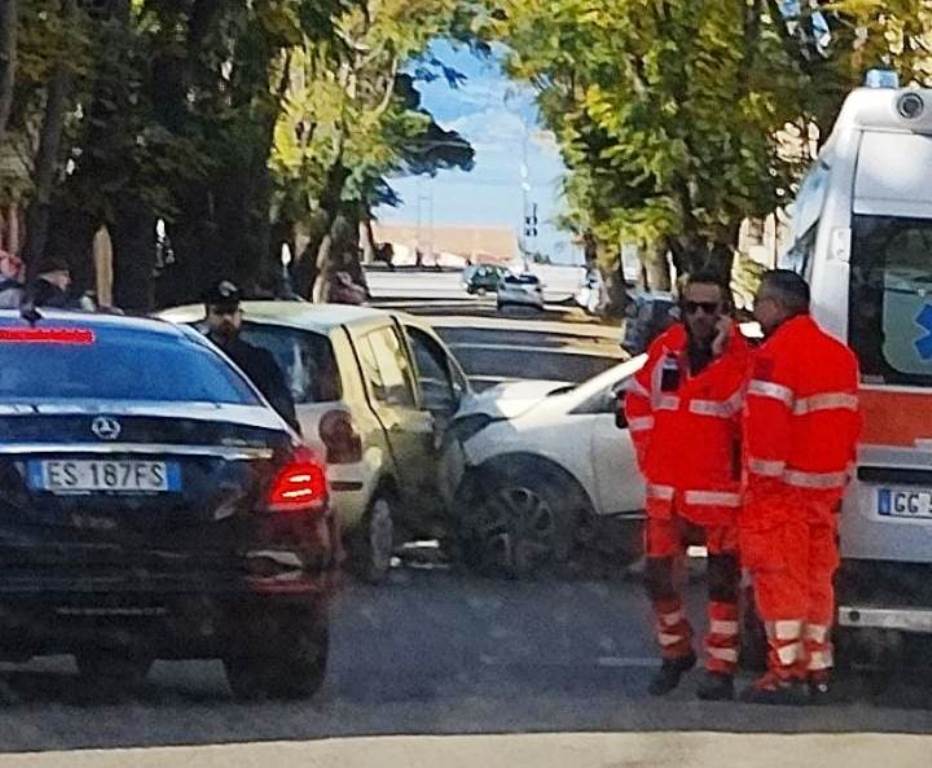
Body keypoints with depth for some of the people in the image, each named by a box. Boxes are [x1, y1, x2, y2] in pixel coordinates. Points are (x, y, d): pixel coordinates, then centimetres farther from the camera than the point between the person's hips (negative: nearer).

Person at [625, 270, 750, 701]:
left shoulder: (740, 358, -7)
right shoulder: (664, 350, 6)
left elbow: (745, 414, -18)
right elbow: (637, 402, 19)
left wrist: (722, 355, -18)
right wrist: (650, 451, 12)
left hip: (720, 490, -4)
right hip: (666, 488, 4)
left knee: (722, 580, 0)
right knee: (659, 576, 8)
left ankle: (721, 668, 7)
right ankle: (675, 653, 28)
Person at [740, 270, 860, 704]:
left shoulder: (776, 355, -14)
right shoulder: (839, 354, 13)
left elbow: (767, 426, -20)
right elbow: (849, 423, 17)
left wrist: (761, 482, -16)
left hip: (783, 489, -8)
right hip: (826, 485, 8)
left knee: (780, 578, -4)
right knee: (816, 577, 14)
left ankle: (786, 672, -5)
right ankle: (817, 669, 18)